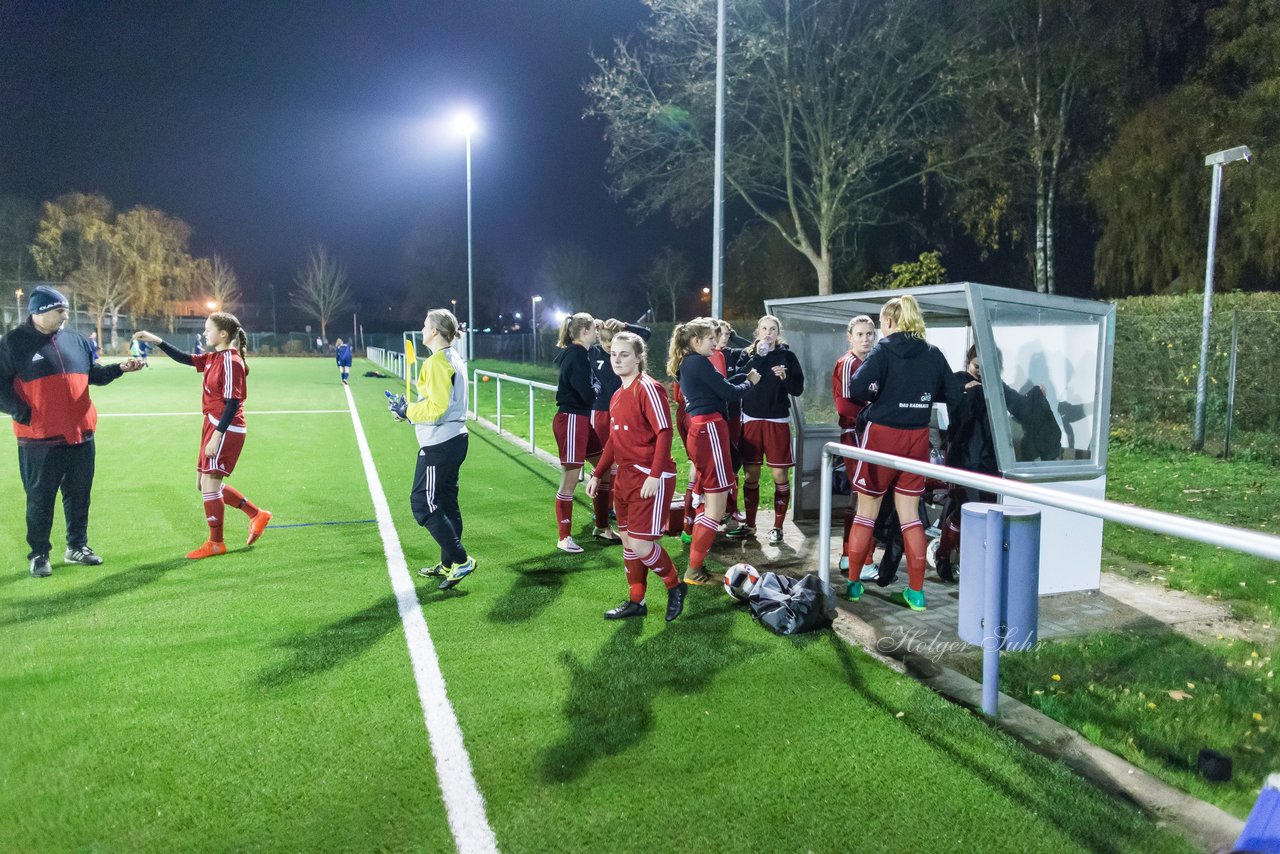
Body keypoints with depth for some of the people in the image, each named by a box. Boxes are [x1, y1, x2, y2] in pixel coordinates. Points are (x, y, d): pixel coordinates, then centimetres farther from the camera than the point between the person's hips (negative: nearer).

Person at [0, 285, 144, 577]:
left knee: (79, 495, 13)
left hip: (80, 435, 5)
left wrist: (119, 368, 2)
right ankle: (39, 555, 17)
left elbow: (93, 374, 18)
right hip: (39, 440, -5)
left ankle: (77, 547, 28)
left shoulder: (76, 340, 10)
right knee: (40, 499, 5)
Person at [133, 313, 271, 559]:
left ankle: (215, 543, 9)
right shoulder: (213, 358, 11)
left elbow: (232, 403, -20)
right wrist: (156, 340, 13)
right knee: (207, 485, 13)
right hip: (213, 427, 10)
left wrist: (217, 435, -22)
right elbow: (184, 358, 22)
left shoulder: (231, 362, -15)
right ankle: (257, 515, 21)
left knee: (209, 483, -4)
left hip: (225, 430, -10)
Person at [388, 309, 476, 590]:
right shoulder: (454, 359, 13)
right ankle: (448, 565, 21)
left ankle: (460, 560, -4)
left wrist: (407, 411, -7)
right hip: (455, 438, 10)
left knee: (423, 503, -4)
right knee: (446, 503, 14)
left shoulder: (437, 361, -16)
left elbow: (436, 406, -22)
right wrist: (412, 410, 13)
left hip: (438, 445, -10)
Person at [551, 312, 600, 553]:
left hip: (580, 420, 10)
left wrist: (592, 388, -3)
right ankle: (564, 538, 8)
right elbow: (587, 394, -21)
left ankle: (601, 526, 26)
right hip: (571, 421, -10)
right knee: (569, 482, -2)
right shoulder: (577, 355, -16)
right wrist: (595, 387, -1)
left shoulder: (575, 353, 14)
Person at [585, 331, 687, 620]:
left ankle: (675, 586, 17)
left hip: (650, 479, -8)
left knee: (640, 544, -8)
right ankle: (636, 601, 25)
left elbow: (664, 433, -18)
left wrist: (654, 476, -23)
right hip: (625, 475, 9)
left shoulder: (648, 388, -13)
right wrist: (597, 474, 19)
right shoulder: (618, 395, 12)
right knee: (627, 540, 12)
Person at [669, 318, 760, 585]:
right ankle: (694, 570, -5)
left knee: (709, 501, 17)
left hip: (699, 430, 10)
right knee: (716, 506, -7)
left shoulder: (686, 364, 18)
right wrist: (750, 383, 8)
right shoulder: (699, 362, -11)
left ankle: (696, 563, 21)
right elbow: (728, 393, -10)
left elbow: (717, 386, 19)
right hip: (709, 430, -10)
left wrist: (745, 375, 12)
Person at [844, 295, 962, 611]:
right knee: (910, 516, 11)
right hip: (917, 438, 4)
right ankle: (916, 592, 12)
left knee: (866, 513, 9)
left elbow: (857, 389, -21)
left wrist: (880, 390, 0)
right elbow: (953, 393, 9)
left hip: (882, 434, -4)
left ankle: (853, 584, 17)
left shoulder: (883, 351, -9)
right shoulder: (933, 353, 4)